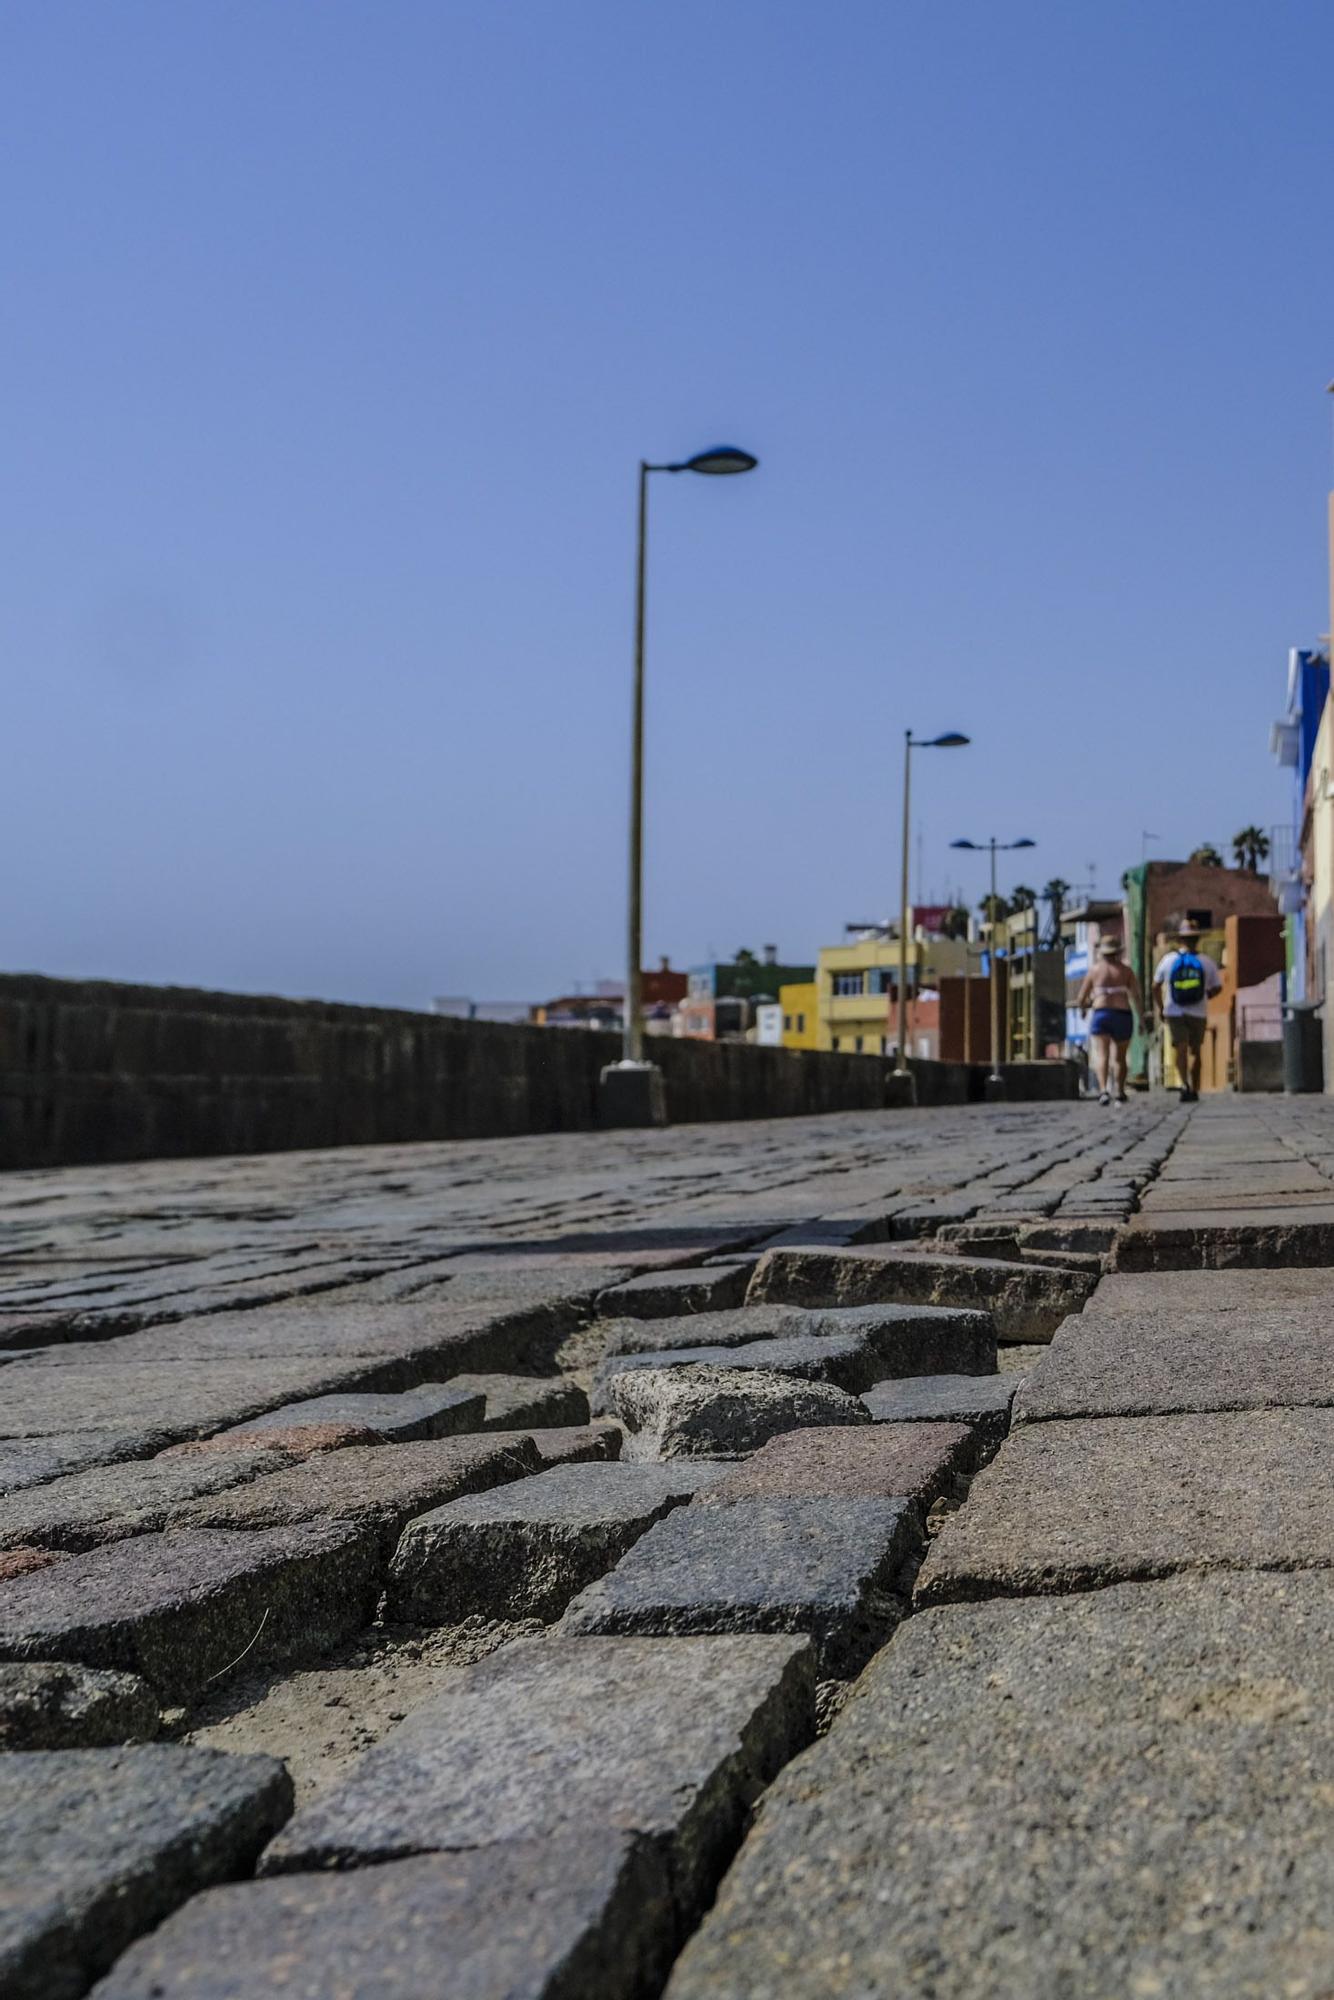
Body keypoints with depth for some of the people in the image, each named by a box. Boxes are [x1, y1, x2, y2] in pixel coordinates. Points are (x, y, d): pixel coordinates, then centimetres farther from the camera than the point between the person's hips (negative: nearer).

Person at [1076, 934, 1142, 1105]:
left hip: (1100, 1015, -2)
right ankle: (1120, 1093, 24)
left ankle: (1103, 1091, -31)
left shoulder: (1094, 969, 7)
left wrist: (1082, 1008, 32)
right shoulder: (1126, 970, 7)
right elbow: (1137, 996, -3)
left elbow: (1081, 999, 10)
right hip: (1123, 1016, 2)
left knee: (1101, 1055, -11)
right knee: (1120, 1057, 17)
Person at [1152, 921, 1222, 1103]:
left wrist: (1160, 1007, 19)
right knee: (1196, 1051, 13)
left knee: (1180, 1048, -8)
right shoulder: (1206, 961, -1)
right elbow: (1217, 987, 5)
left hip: (1175, 1012, -1)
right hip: (1198, 1013, 1)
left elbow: (1156, 986, 6)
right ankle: (1194, 1089, 18)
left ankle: (1185, 1083, -30)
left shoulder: (1168, 959, 0)